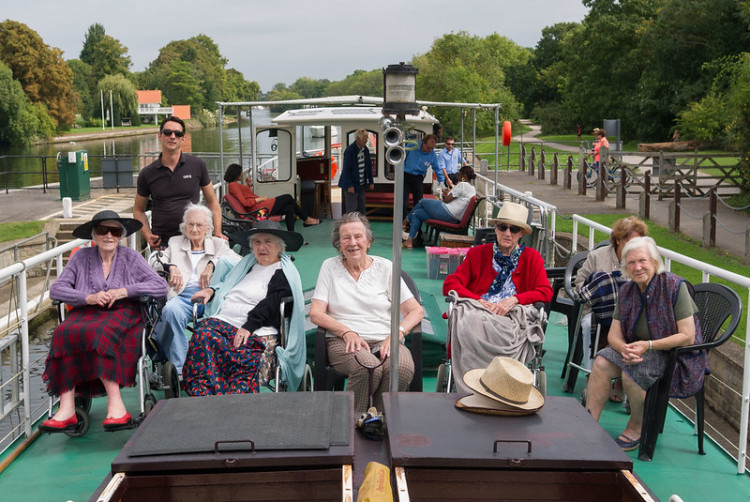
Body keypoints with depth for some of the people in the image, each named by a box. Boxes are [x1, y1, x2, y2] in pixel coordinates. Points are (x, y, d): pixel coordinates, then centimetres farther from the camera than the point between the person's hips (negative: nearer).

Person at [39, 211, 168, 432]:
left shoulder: (130, 257, 9)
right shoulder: (82, 257, 13)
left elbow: (161, 286, 0)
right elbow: (56, 289, 5)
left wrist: (125, 291, -12)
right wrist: (88, 298, -10)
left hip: (122, 312, -2)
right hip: (86, 313, 2)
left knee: (98, 333, -36)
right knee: (64, 333, -31)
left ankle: (115, 403, -40)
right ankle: (67, 408, -35)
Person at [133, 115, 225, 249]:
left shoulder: (197, 165, 3)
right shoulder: (148, 173, 3)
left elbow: (212, 201, 10)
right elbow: (138, 210, 13)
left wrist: (217, 232, -2)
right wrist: (148, 235, -4)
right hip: (161, 242, 0)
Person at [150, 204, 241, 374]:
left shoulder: (218, 244, 24)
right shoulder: (175, 243, 30)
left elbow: (238, 261, 7)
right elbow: (155, 263, 20)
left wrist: (212, 264, -6)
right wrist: (171, 267, -1)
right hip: (183, 295, 1)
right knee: (171, 310, -36)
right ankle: (179, 369, -33)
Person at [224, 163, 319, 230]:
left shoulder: (235, 185, 20)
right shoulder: (233, 185, -12)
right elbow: (244, 202, -21)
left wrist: (249, 186, 13)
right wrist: (261, 198, -13)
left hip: (260, 208, 11)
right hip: (258, 208, -11)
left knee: (289, 208, 5)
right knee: (288, 197, 2)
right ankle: (306, 219, 19)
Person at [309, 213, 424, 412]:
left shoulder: (385, 267, 11)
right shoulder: (330, 267, 12)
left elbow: (416, 310, 6)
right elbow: (316, 313, 3)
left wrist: (396, 333, -13)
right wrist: (347, 332, -14)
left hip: (384, 341, 1)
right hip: (344, 341, -1)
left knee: (403, 368, -34)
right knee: (369, 367, -36)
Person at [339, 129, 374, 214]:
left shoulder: (365, 150, 6)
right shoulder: (350, 150, -16)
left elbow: (369, 166, 14)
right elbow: (346, 169, -17)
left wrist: (371, 182, 9)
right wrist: (349, 185, -19)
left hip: (361, 185, 7)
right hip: (351, 185, -7)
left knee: (361, 208, 11)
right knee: (351, 208, -5)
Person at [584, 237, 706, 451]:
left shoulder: (674, 286, -17)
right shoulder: (627, 290, 1)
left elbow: (688, 337, -19)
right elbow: (614, 335, 1)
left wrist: (648, 345, -27)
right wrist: (624, 349, -23)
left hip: (677, 354, -6)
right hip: (639, 350, 6)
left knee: (631, 373, -29)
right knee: (601, 363, -18)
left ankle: (636, 429, -5)